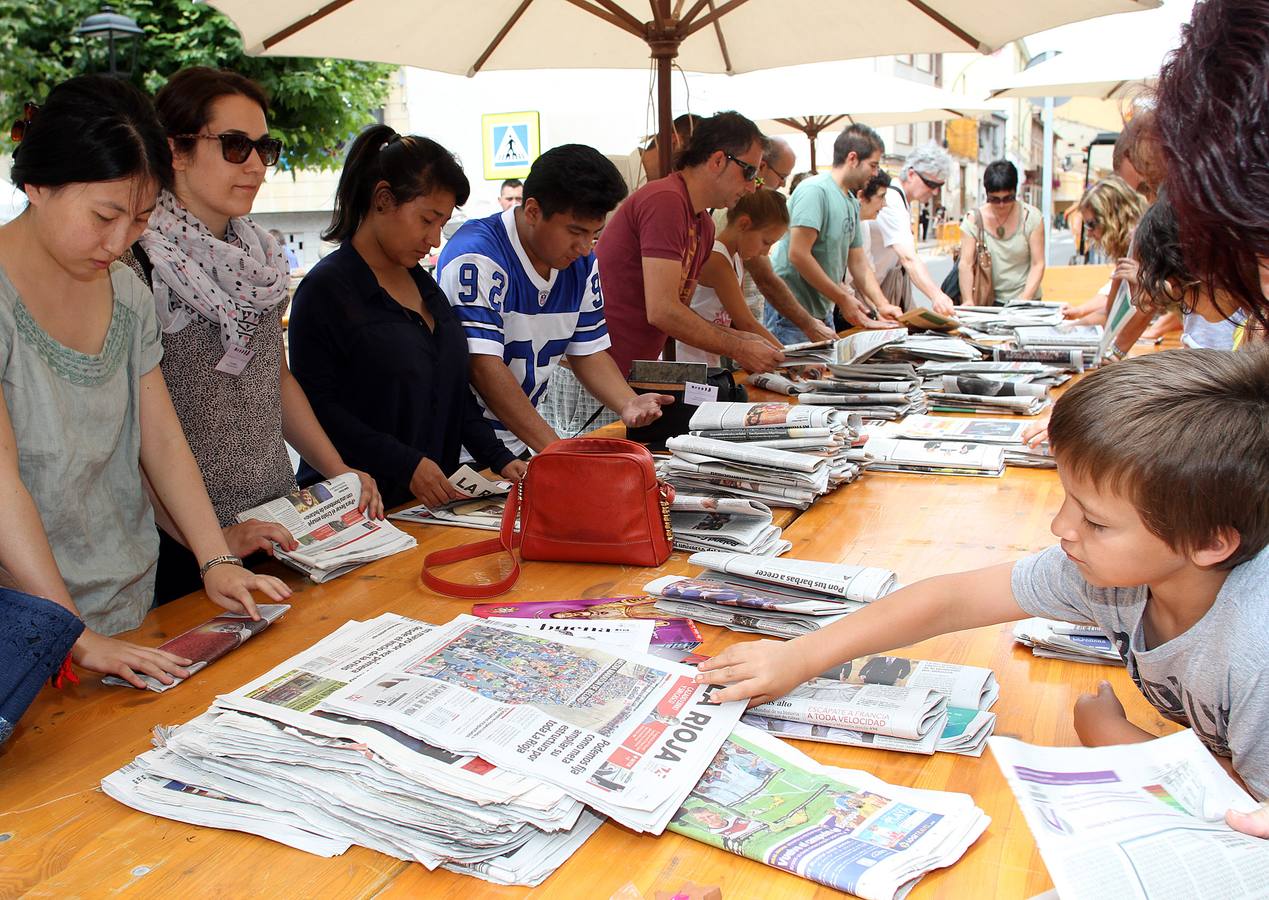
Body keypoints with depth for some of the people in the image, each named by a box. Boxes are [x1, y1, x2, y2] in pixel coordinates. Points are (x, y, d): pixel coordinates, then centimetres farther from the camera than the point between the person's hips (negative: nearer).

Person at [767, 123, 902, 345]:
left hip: (822, 314, 9)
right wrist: (843, 298, -17)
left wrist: (882, 305, 7)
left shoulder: (852, 203, 14)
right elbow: (798, 255, -23)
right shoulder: (815, 190, -15)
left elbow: (858, 262, 19)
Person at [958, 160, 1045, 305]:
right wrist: (968, 301, -23)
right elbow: (966, 264, -8)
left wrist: (1025, 300, -17)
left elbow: (1038, 264, -3)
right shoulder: (974, 220, 0)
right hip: (987, 301, 0)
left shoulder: (1031, 217, 1)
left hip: (1024, 300, 0)